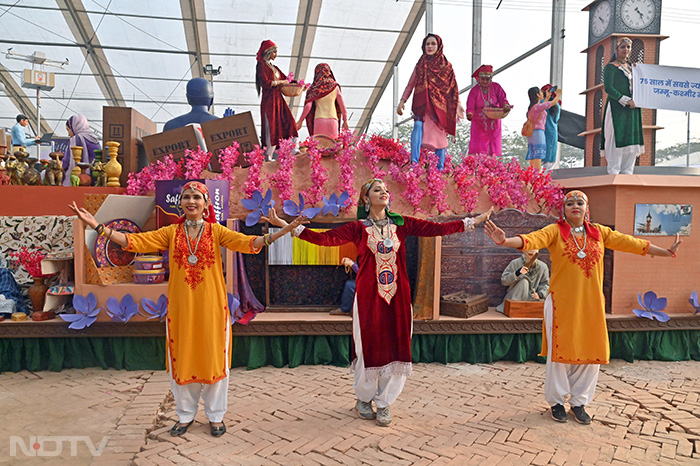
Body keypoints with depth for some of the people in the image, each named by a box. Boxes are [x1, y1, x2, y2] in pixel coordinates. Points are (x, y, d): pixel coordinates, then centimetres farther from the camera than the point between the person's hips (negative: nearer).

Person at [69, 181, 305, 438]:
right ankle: (185, 415, 32)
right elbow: (133, 241, 0)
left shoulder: (216, 231, -1)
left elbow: (248, 243, -13)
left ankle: (215, 416, 26)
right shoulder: (171, 232, 4)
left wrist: (285, 230, -26)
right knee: (181, 360, 11)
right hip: (180, 308, 2)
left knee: (213, 358, 8)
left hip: (211, 306, -1)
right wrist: (97, 226, -8)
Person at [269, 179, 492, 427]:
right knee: (369, 348, 5)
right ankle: (363, 399, 29)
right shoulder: (359, 228, 0)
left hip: (398, 295, 2)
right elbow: (324, 238, -8)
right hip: (369, 296, -2)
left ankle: (383, 402, 24)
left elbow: (438, 228, 4)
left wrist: (477, 220, 1)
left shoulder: (401, 224, 6)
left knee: (396, 349, 4)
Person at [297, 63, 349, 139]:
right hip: (332, 120, 1)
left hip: (319, 120, -1)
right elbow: (342, 105, 6)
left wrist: (300, 121, 0)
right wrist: (345, 121, 13)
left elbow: (308, 106, -5)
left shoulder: (313, 88, 4)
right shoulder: (335, 87, 8)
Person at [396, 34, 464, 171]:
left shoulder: (446, 66, 13)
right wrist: (402, 101, 3)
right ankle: (414, 163, -34)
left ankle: (440, 169, 4)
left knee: (440, 135, -2)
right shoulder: (420, 64, 15)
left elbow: (452, 87, 11)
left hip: (440, 105, 0)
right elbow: (410, 84, 15)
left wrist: (457, 103, -2)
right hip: (422, 104, 0)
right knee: (418, 127, -25)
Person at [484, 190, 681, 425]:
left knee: (590, 353, 9)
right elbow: (531, 240, -20)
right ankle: (557, 401, 22)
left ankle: (579, 402, 27)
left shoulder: (599, 232, 8)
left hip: (591, 304, 4)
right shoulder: (555, 231, -4)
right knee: (560, 352, 4)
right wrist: (505, 241, -38)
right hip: (561, 303, -4)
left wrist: (666, 252, 15)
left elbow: (631, 243, 12)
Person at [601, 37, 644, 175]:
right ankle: (613, 172, -7)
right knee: (616, 137, -10)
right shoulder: (611, 67, -1)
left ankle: (627, 172, 10)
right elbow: (608, 88, -12)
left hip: (632, 109, 7)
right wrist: (626, 100, -17)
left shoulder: (632, 67, 22)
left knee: (631, 137, 4)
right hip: (617, 108, -7)